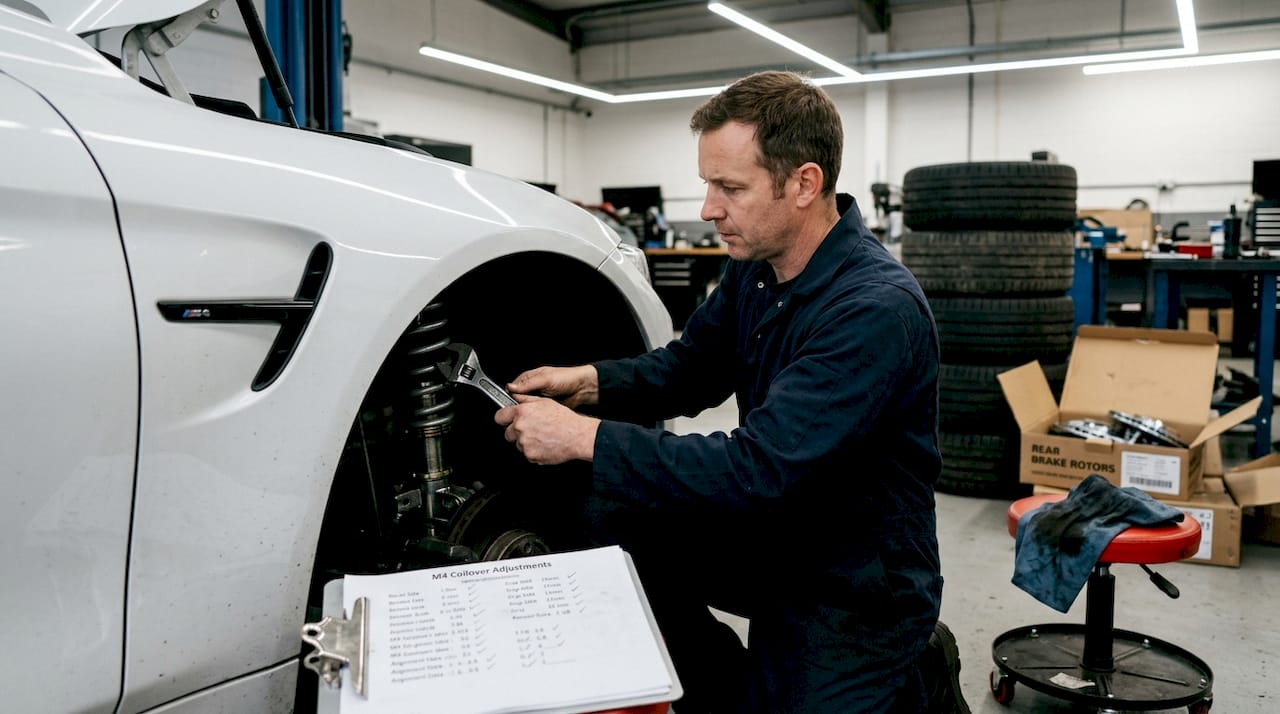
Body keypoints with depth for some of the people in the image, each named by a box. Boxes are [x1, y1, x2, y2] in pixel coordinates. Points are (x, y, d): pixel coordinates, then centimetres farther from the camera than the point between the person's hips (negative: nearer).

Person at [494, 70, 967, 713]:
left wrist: (585, 437, -30)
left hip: (856, 586, -7)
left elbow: (758, 467, -34)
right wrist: (590, 383, -10)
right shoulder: (754, 265, -3)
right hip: (770, 533, 7)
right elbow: (690, 366, 9)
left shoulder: (876, 310, -29)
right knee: (612, 521, -7)